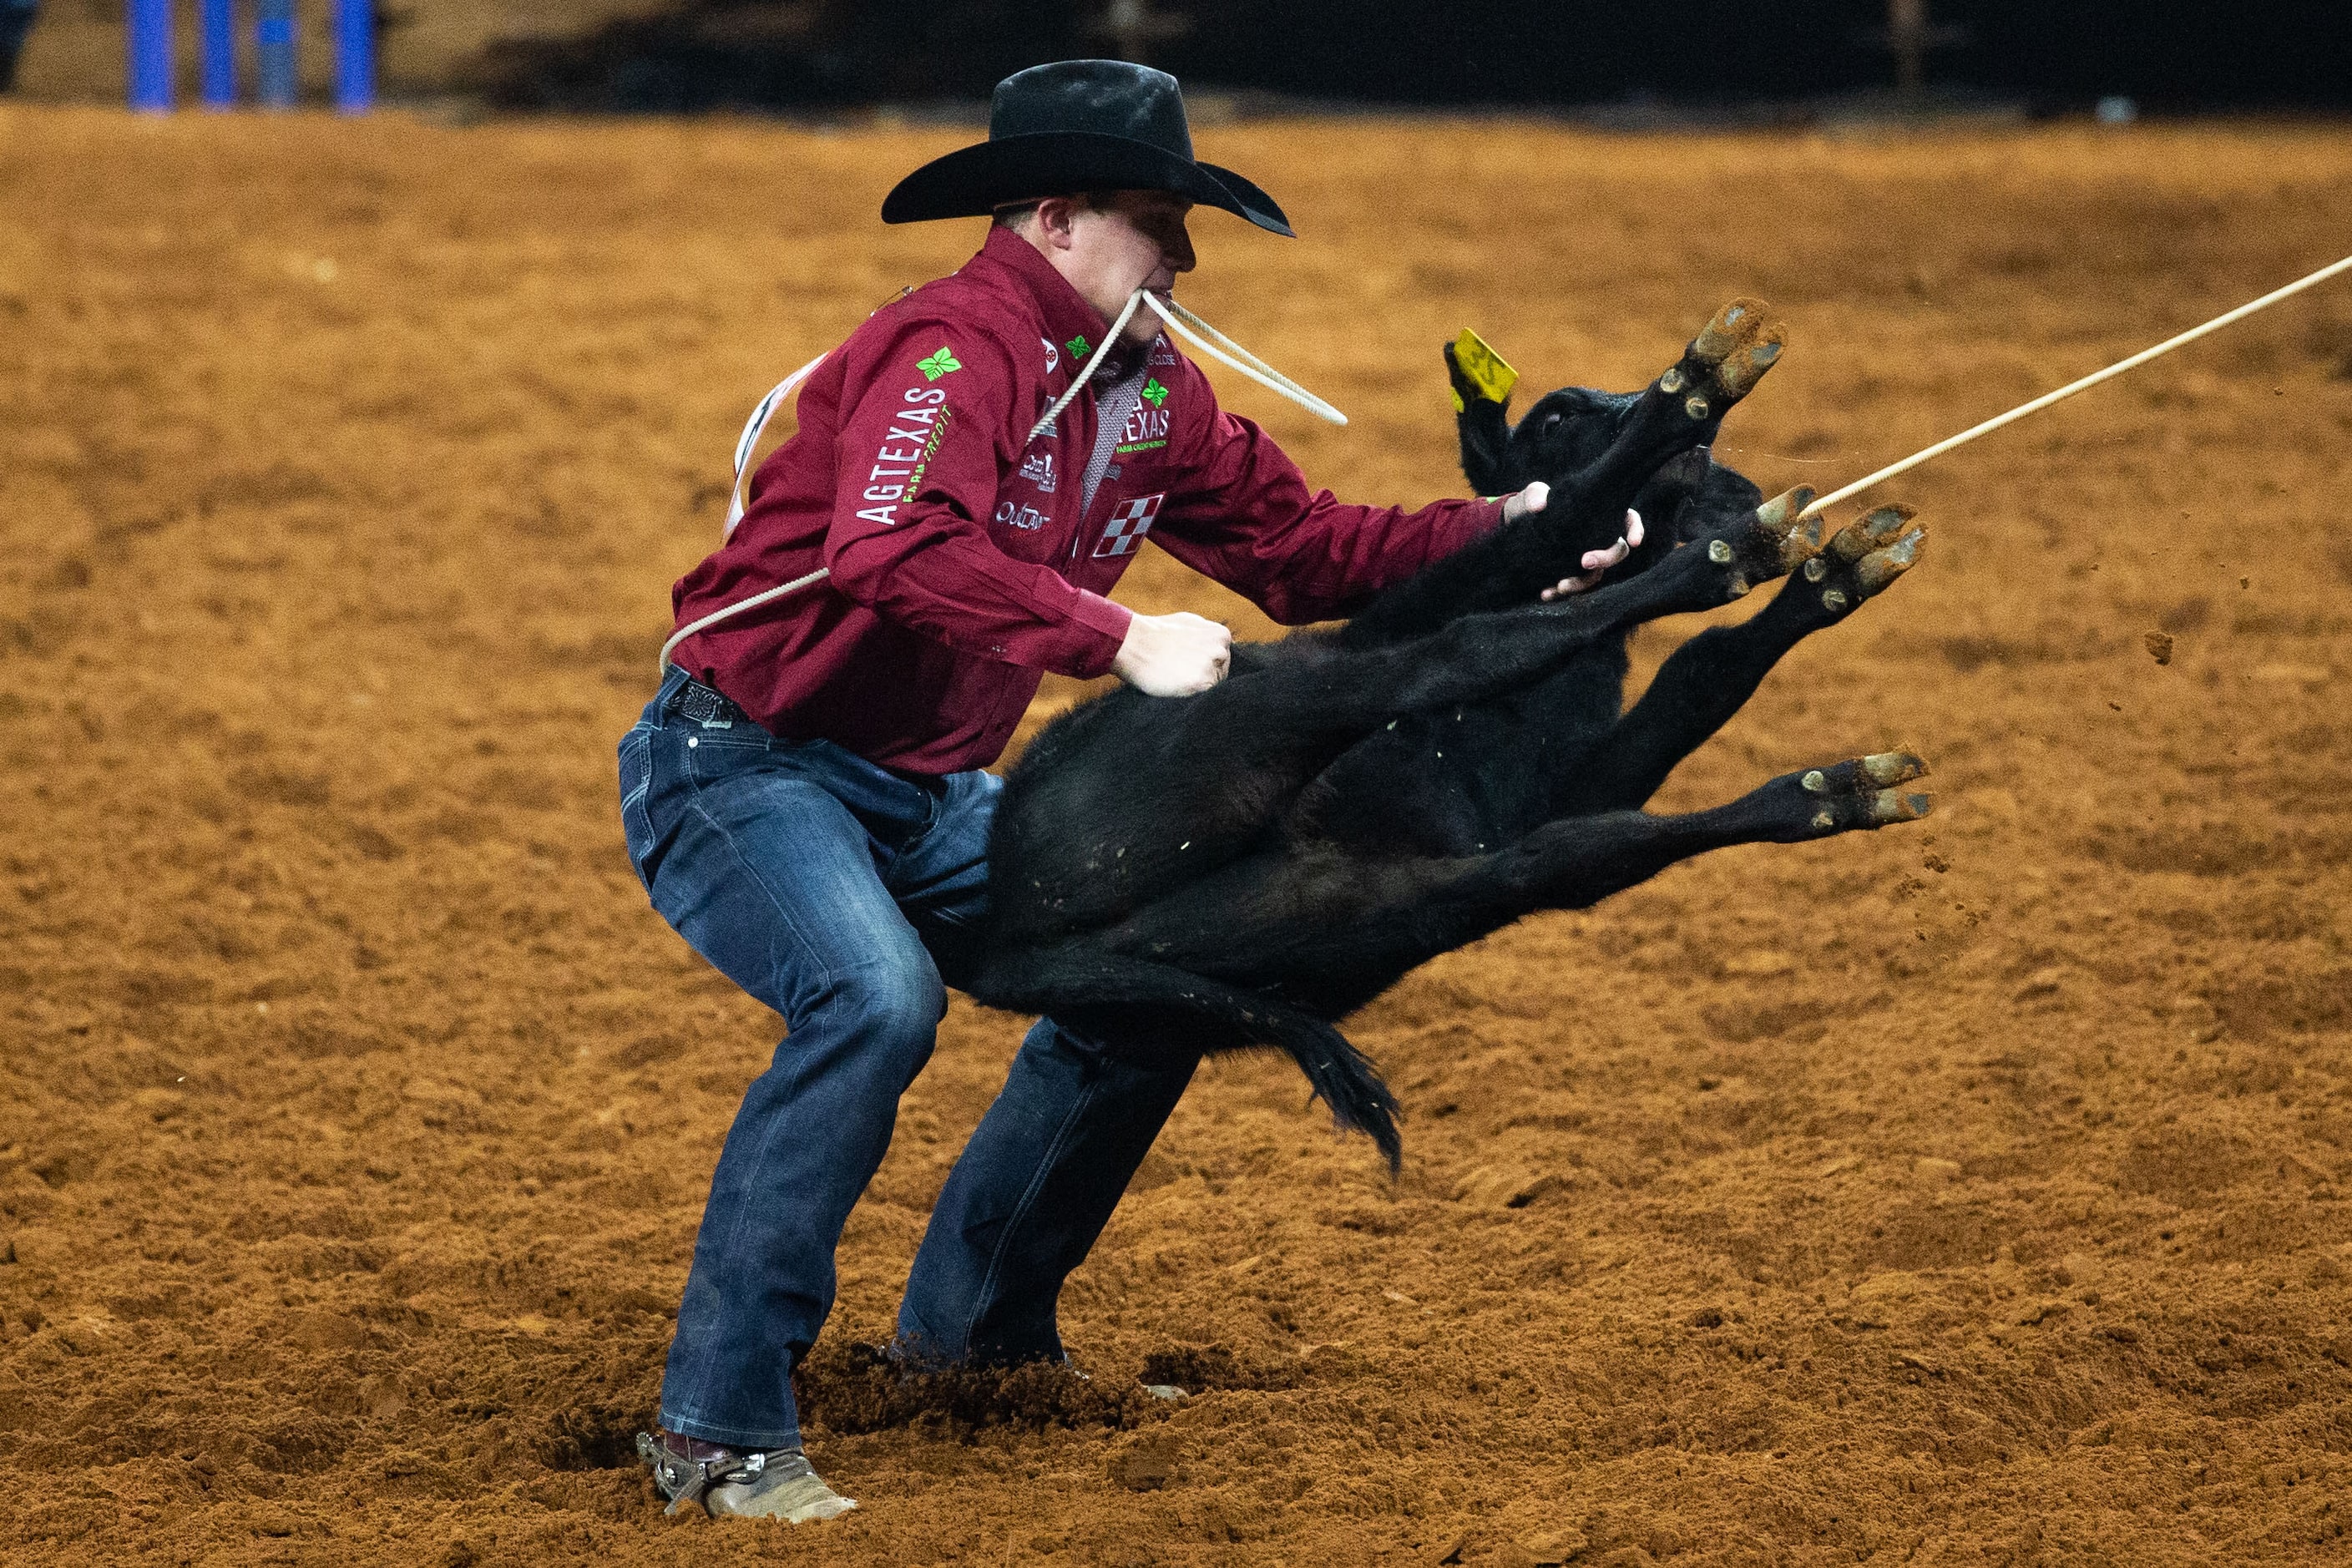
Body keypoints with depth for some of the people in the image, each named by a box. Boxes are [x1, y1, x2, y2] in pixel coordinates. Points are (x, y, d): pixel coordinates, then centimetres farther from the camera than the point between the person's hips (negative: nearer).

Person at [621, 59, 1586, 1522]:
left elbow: (1301, 546, 10)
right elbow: (894, 552, -40)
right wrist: (1121, 640, -41)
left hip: (922, 795, 10)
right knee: (875, 1002, -32)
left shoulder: (1150, 389, 7)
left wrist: (1506, 529, -3)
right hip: (741, 766, -10)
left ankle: (975, 1325, 25)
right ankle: (720, 1428, -26)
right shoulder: (961, 346, -23)